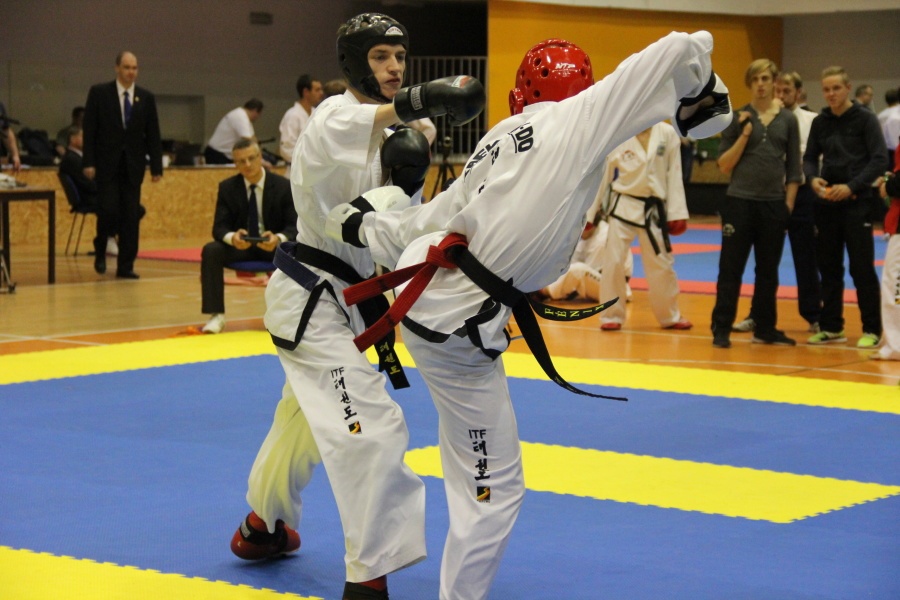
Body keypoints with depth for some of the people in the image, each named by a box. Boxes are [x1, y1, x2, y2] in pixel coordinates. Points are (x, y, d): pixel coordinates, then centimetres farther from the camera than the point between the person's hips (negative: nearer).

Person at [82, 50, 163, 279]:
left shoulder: (146, 98, 7)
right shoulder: (99, 93, 0)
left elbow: (153, 135, 7)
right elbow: (89, 129, -2)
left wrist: (156, 166, 2)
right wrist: (89, 162, -9)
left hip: (133, 165, 3)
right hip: (107, 163, -2)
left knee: (131, 215, 0)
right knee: (109, 210, -10)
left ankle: (126, 266, 6)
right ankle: (100, 251, 18)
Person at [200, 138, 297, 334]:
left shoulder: (283, 186, -7)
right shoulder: (227, 188, -3)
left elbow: (294, 226, -10)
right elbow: (219, 227, -7)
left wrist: (278, 239, -34)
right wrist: (232, 237, -33)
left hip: (275, 244, -1)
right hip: (240, 244, 1)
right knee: (210, 251, -28)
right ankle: (216, 315, -22)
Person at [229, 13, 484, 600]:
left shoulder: (388, 135, 11)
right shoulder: (335, 116, -15)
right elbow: (336, 131, -43)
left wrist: (406, 177, -18)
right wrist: (417, 103, -59)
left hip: (347, 299, 10)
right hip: (314, 301, -9)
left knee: (305, 416, 26)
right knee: (374, 428, -17)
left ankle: (263, 525, 48)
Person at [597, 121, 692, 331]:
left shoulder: (668, 134, -5)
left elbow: (674, 175, -2)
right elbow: (602, 175, 0)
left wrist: (677, 213, -3)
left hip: (653, 209, 1)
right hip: (623, 206, -1)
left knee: (662, 264, 11)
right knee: (614, 261, -1)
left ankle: (670, 316, 28)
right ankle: (611, 316, 14)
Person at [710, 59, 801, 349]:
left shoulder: (787, 120, 5)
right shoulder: (738, 118, -1)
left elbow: (794, 169, 9)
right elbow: (724, 165, -3)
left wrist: (788, 203, 3)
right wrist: (744, 135, -13)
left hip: (773, 204, 2)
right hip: (740, 202, -2)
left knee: (768, 270, 11)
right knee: (731, 268, 0)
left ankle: (765, 328, 21)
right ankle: (721, 329, 6)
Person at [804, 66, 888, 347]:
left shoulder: (865, 119, -5)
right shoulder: (820, 122, 8)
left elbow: (880, 160, -8)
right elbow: (810, 157, 14)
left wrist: (852, 187, -17)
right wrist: (813, 178, -8)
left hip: (856, 202, -4)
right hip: (827, 202, 5)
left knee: (862, 267, -4)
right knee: (828, 266, 9)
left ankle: (872, 330, 5)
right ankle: (831, 327, 19)